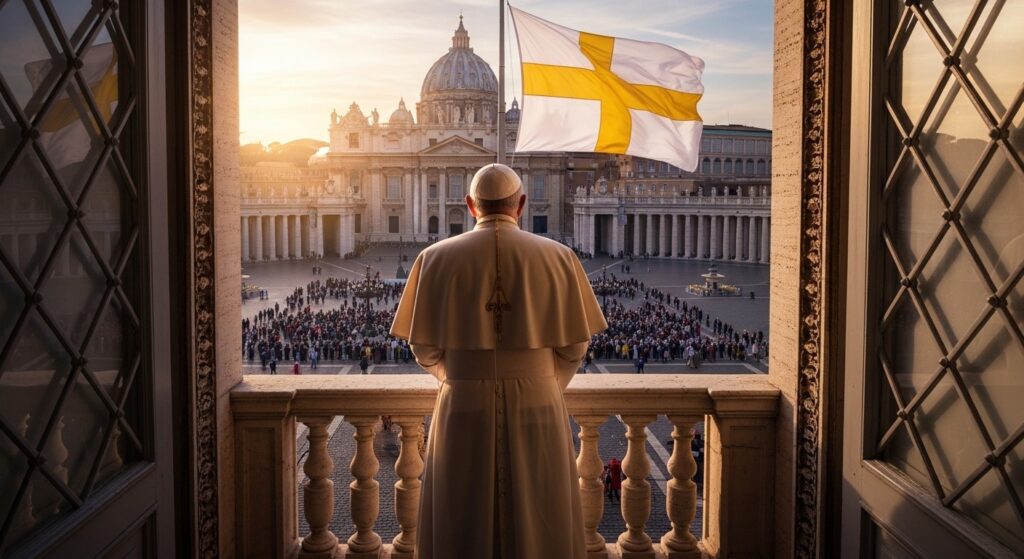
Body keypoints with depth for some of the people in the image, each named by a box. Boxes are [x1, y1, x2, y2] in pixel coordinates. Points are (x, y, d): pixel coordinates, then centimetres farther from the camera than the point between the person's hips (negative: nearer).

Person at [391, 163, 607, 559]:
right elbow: (574, 345, 1)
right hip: (537, 409, 0)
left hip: (464, 409, 0)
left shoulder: (437, 258, -3)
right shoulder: (557, 257, -2)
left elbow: (424, 348, 0)